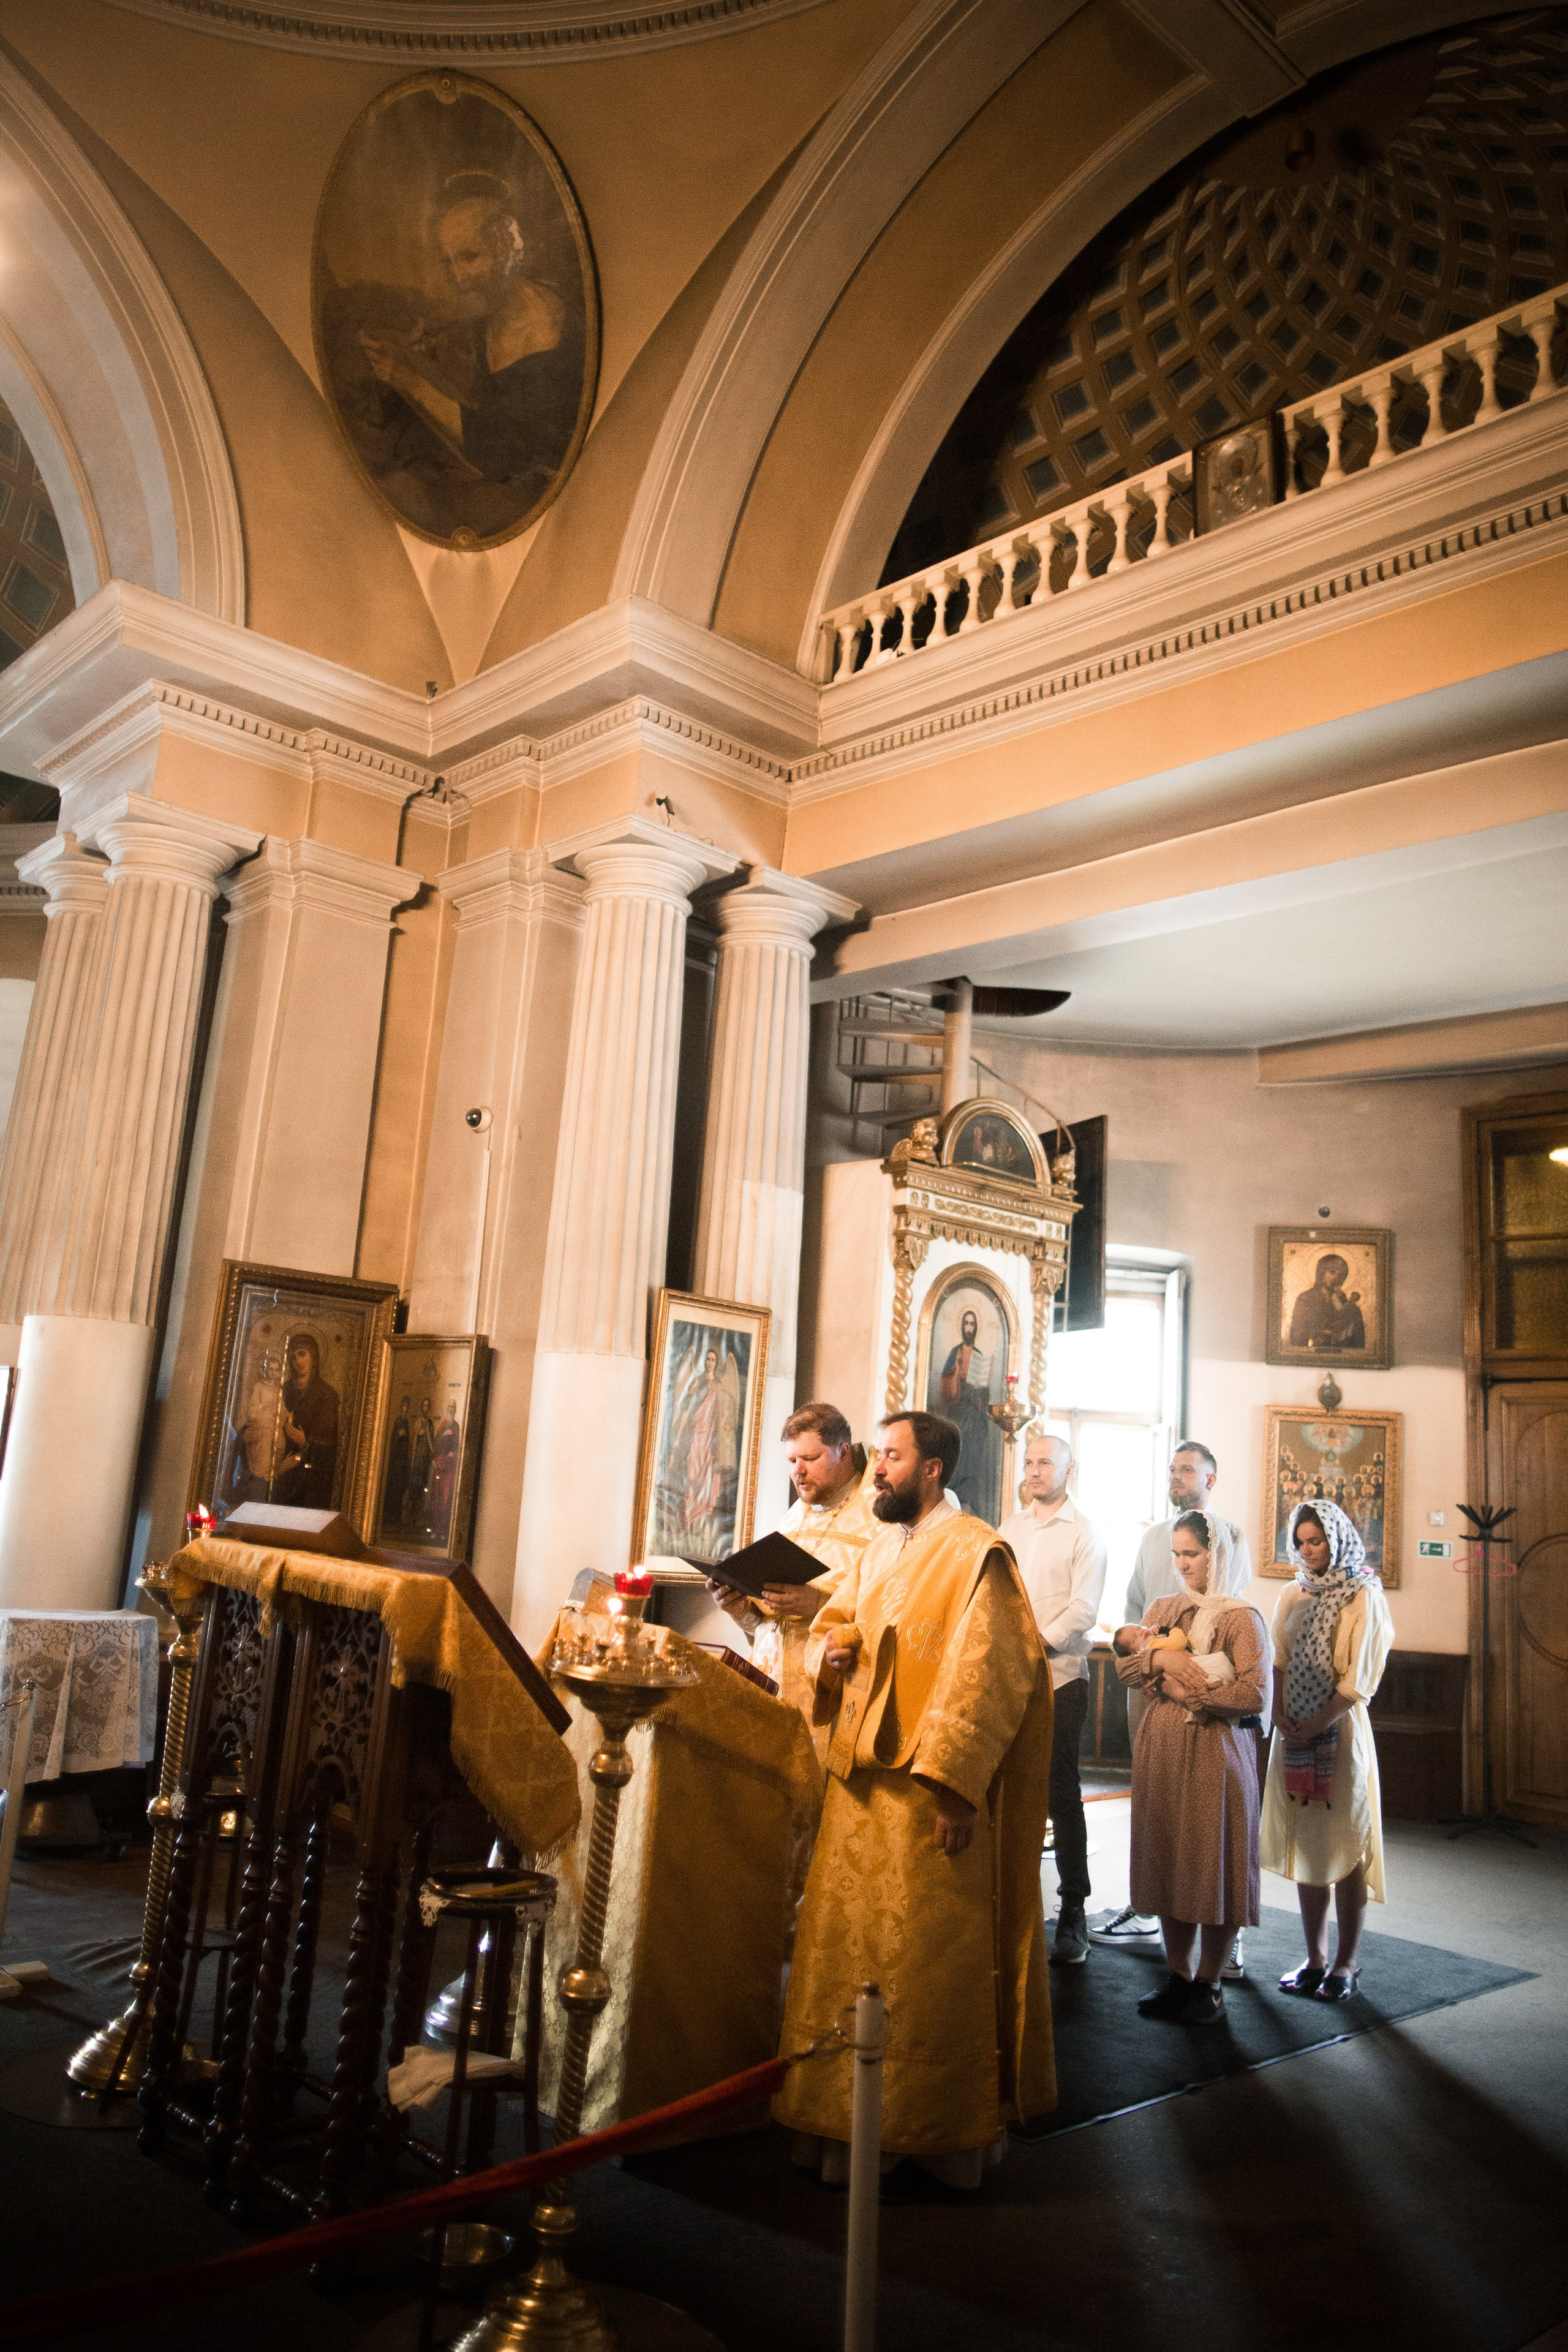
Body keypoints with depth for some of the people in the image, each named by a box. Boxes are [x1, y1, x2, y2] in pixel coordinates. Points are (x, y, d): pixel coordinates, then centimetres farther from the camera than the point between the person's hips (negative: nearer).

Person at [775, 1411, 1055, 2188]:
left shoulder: (974, 1553, -13)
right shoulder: (878, 1553, 13)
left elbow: (983, 1678, -18)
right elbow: (832, 1624, 22)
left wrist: (952, 1787, -22)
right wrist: (827, 1650, -3)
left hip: (928, 1793, -8)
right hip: (861, 1782, 8)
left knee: (926, 1958, 2)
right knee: (846, 1949, 15)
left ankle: (937, 2129, 18)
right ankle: (847, 2118, 29)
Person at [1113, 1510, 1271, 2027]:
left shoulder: (1241, 1617, -7)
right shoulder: (1161, 1609, 11)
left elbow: (1256, 1694, -15)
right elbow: (1124, 1662, 5)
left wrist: (1190, 1691, -11)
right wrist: (1161, 1659, -14)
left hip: (1215, 1750, -5)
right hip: (1161, 1748, 5)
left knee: (1215, 1866, 3)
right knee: (1168, 1861, 9)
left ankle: (1208, 1985, 16)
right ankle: (1178, 1979, 21)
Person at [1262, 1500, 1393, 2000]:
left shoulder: (1363, 1597, -6)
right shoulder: (1293, 1595, 11)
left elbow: (1358, 1680, -10)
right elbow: (1279, 1663, 10)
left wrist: (1314, 1727, -13)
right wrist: (1283, 1716, -6)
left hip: (1339, 1731, -5)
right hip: (1295, 1733, 5)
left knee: (1344, 1846, 0)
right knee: (1305, 1845, 8)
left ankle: (1346, 1963, 11)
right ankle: (1315, 1959, 17)